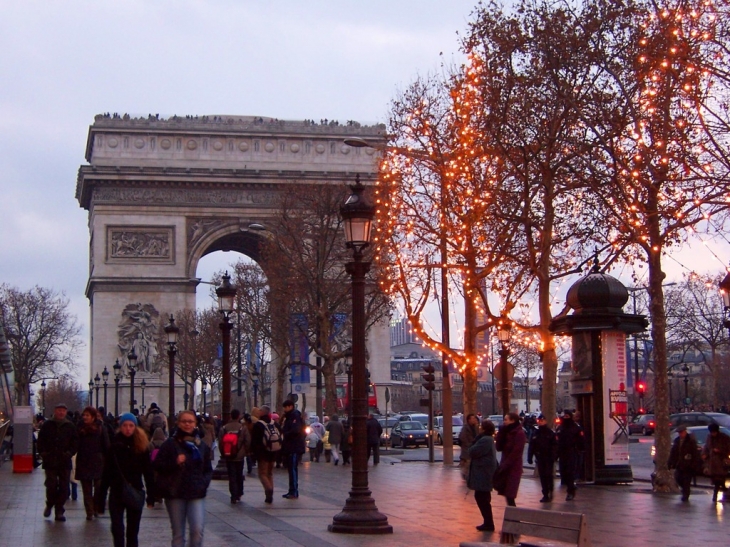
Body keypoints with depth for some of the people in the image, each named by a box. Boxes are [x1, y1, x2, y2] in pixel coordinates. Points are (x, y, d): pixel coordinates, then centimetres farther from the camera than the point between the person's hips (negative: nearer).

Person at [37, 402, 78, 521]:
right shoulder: (47, 425, 6)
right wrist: (43, 452, -5)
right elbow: (40, 440, 6)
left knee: (63, 487, 0)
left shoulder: (70, 426, 7)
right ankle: (49, 505, 23)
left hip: (64, 462, 1)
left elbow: (75, 442, 6)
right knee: (51, 486, -3)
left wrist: (69, 453, -6)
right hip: (50, 461, -1)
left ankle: (59, 511, 8)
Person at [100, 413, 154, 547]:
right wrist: (101, 492, -4)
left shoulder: (141, 445, 0)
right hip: (117, 492, -1)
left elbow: (148, 472, 0)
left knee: (133, 530, 9)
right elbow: (107, 470, -1)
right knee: (117, 528, -7)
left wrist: (151, 495, -3)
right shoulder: (115, 444, -1)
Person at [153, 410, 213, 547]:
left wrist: (204, 483, 0)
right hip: (175, 494, -2)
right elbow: (157, 465, -4)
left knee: (198, 529, -14)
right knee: (178, 533, 6)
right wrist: (175, 463, -18)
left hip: (196, 494, 2)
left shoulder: (202, 445, 9)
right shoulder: (170, 444, -1)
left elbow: (208, 469, 17)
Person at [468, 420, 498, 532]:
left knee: (482, 498, -6)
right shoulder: (487, 439, 15)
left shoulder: (485, 440, -20)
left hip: (483, 473, -11)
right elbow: (475, 451, 16)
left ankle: (488, 524, -2)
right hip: (483, 473, 11)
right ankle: (488, 523, 21)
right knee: (482, 498, 16)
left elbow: (473, 452, -19)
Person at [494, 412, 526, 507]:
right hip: (505, 467, 8)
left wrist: (504, 466, -17)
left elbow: (515, 453, -17)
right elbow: (499, 447, 8)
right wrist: (501, 432, -2)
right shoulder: (507, 432, 12)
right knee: (508, 496, 8)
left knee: (509, 496, -9)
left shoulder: (519, 433, -12)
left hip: (513, 468, -8)